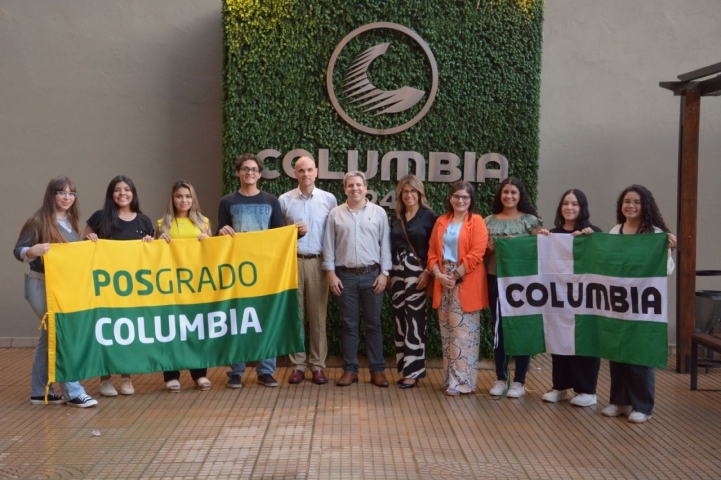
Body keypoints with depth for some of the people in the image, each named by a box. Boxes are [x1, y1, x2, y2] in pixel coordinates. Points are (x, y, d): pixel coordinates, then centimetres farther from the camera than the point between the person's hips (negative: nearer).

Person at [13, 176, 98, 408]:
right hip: (41, 286, -8)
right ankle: (73, 392, -6)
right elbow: (18, 251, -13)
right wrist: (33, 251, -31)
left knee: (50, 337, 12)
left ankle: (39, 392, 21)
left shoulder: (71, 222, 10)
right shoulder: (39, 221, -11)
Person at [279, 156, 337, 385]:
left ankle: (318, 365, 11)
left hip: (318, 262, 0)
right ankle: (297, 364, 11)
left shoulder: (329, 199, 4)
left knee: (318, 315, 4)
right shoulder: (284, 200, 4)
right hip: (292, 262, 0)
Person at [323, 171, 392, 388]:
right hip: (345, 275, 0)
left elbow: (385, 245, 2)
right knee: (349, 325, 6)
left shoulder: (378, 212, 3)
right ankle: (350, 369, 14)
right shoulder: (335, 214, 4)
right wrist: (331, 273, -3)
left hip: (372, 275, 0)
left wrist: (384, 273, -3)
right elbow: (329, 246, 4)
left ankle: (377, 370, 12)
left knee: (373, 324, 5)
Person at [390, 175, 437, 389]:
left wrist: (427, 272, -14)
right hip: (397, 272, 6)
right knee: (400, 320, 7)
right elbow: (391, 247, 15)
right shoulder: (396, 217, 13)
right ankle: (404, 367, 15)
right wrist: (388, 273, 10)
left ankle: (413, 371, 0)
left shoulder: (429, 216, -3)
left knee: (414, 321, -5)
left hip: (417, 272, -5)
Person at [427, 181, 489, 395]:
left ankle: (461, 381, 0)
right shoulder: (441, 222, 13)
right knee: (447, 333, 8)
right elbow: (432, 252, 10)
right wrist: (439, 274, -6)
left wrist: (455, 276, -14)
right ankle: (450, 378, 16)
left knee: (463, 333, -5)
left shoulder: (476, 221, -3)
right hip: (444, 283, 5)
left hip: (466, 284, -5)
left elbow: (476, 255, -12)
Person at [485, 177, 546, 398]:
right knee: (499, 329, 6)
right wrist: (489, 248, -8)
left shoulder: (530, 220, 1)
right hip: (496, 280, 3)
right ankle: (500, 378, 16)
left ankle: (519, 381, 10)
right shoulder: (489, 221, 9)